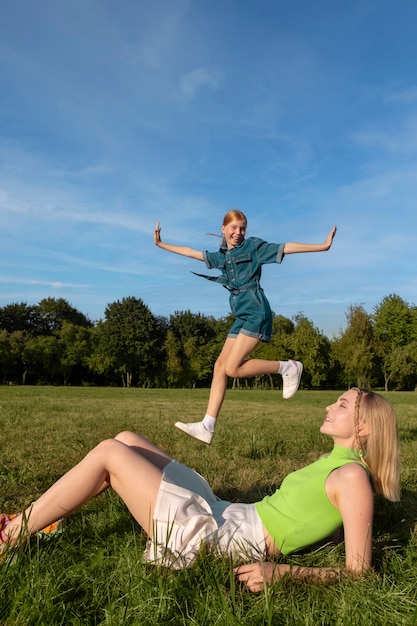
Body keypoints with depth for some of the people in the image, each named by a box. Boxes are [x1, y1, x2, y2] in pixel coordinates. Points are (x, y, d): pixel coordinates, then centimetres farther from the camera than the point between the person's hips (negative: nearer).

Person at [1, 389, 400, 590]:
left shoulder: (352, 476, -13)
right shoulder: (333, 461, 13)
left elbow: (357, 571, -17)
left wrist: (279, 571, -21)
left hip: (210, 539, -9)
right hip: (219, 515, 9)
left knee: (108, 453, -10)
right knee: (125, 442, 10)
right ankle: (36, 519, 20)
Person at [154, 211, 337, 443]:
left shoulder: (253, 246, 3)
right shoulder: (222, 256, 19)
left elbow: (287, 248, -1)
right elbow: (190, 252, 26)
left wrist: (323, 246, -7)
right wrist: (161, 244, 30)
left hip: (256, 312, -7)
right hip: (242, 316, 7)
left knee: (233, 368, -15)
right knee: (220, 365, 1)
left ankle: (288, 367, 0)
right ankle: (207, 427, 3)